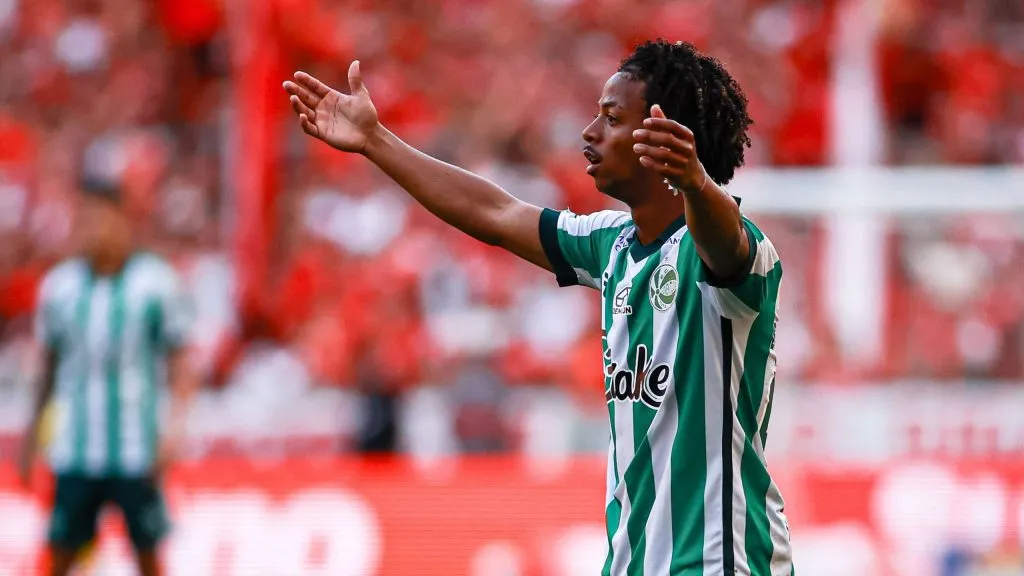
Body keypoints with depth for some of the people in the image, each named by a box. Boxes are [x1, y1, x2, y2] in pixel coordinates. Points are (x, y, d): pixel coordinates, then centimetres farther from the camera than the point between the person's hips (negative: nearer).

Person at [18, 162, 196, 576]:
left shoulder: (157, 283, -3)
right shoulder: (59, 285, 5)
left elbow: (179, 364, 0)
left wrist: (174, 429, -11)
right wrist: (31, 433, 17)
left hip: (136, 450, -2)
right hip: (74, 450, 2)